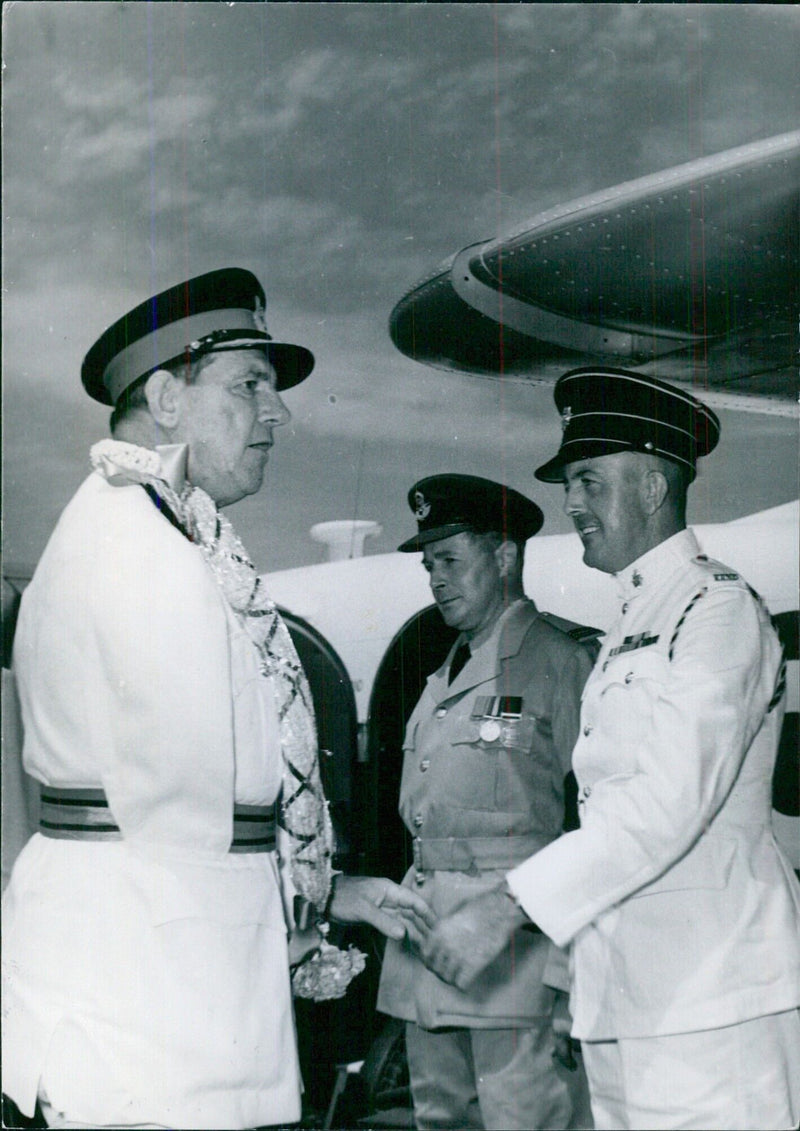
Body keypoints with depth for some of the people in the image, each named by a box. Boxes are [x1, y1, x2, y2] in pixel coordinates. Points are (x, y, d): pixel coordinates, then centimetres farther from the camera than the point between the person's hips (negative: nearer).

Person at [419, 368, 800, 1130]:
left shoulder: (719, 609, -8)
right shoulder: (628, 628, 20)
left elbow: (668, 803, -20)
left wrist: (502, 909, -22)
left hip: (710, 997, -8)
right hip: (621, 996, 8)